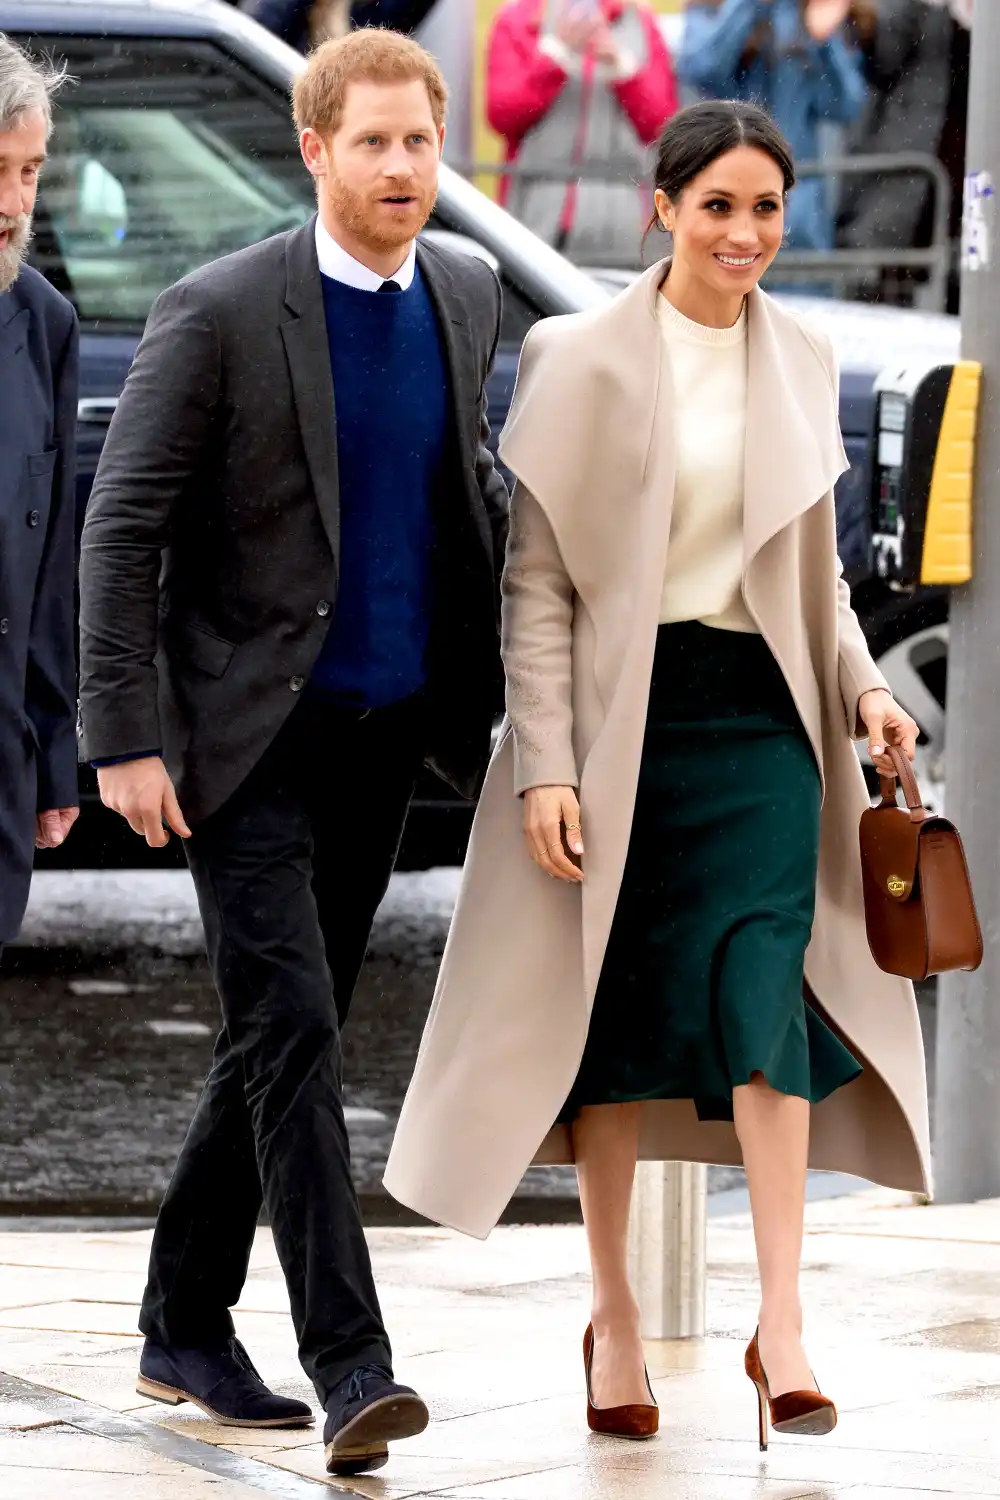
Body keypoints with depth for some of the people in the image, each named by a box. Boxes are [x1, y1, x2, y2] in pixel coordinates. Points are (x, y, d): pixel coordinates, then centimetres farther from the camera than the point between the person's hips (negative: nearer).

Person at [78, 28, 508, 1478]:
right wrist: (127, 738, -15)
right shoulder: (219, 312, -12)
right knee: (293, 1036, -13)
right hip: (251, 739, -6)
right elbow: (123, 529, -11)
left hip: (387, 736, 6)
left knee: (279, 1045, 13)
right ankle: (350, 1367, -17)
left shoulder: (467, 295, 6)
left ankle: (186, 1327, 26)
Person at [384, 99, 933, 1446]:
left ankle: (781, 1320, -12)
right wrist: (544, 767, -11)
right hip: (619, 717, -2)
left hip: (759, 714, 2)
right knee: (617, 1010, 5)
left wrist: (862, 686, 3)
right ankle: (614, 1315, 18)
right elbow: (537, 581, -5)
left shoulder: (802, 363, 9)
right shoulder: (582, 362, -4)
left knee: (765, 984, -12)